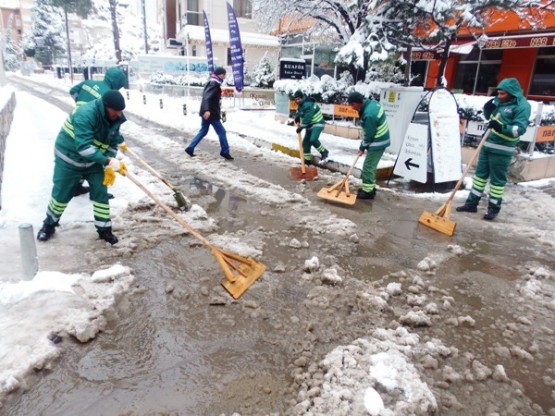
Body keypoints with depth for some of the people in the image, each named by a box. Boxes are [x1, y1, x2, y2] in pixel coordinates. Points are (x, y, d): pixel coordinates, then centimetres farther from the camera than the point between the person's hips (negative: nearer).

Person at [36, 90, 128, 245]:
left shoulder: (115, 119, -11)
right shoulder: (85, 114, -34)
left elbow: (112, 144, 0)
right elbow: (84, 147, -40)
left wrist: (109, 168, -13)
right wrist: (109, 161, -45)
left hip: (94, 160, 5)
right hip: (69, 158, -5)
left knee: (101, 193, -1)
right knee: (61, 194, 7)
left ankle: (104, 229, 12)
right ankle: (49, 224, 32)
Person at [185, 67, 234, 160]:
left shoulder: (213, 84, 17)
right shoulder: (214, 84, -15)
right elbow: (207, 98, -28)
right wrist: (207, 110, -40)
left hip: (208, 112, 10)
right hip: (211, 113, -10)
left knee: (203, 131, 15)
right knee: (221, 131, -2)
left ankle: (190, 148, 16)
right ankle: (225, 152, 4)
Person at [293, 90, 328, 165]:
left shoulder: (309, 104, -25)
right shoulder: (300, 105, 7)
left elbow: (307, 118, -30)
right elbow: (297, 114, 18)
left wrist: (301, 127, -24)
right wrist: (297, 121, -3)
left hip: (317, 124, -10)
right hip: (310, 125, 10)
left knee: (313, 139, -29)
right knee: (305, 142, 7)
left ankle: (324, 152, -8)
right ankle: (307, 160, 18)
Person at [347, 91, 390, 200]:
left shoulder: (369, 114, -29)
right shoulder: (372, 102, 2)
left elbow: (369, 135, -20)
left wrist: (362, 147, -4)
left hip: (377, 143, -10)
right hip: (380, 140, 10)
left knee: (368, 167, -3)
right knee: (371, 166, 18)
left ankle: (368, 191, 5)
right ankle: (370, 187, 29)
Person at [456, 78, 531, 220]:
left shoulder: (522, 106, -13)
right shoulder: (499, 101, 9)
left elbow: (520, 129, -22)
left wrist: (502, 127, -38)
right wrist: (488, 108, -1)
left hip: (502, 149, -7)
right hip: (487, 144, 7)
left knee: (498, 179, 1)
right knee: (480, 174, 12)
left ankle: (494, 208, 12)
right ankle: (472, 203, 19)